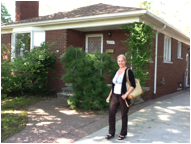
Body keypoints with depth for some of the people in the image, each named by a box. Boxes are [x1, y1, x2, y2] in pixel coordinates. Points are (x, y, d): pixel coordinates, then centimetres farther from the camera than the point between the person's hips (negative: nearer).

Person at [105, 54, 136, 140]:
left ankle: (123, 134, 22)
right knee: (111, 113, 2)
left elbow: (133, 85, -12)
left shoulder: (128, 72, -8)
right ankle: (111, 133, 16)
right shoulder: (116, 71, 11)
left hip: (123, 97, -5)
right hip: (115, 96, 6)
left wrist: (126, 94, -22)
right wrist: (109, 96, 15)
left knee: (124, 115, 6)